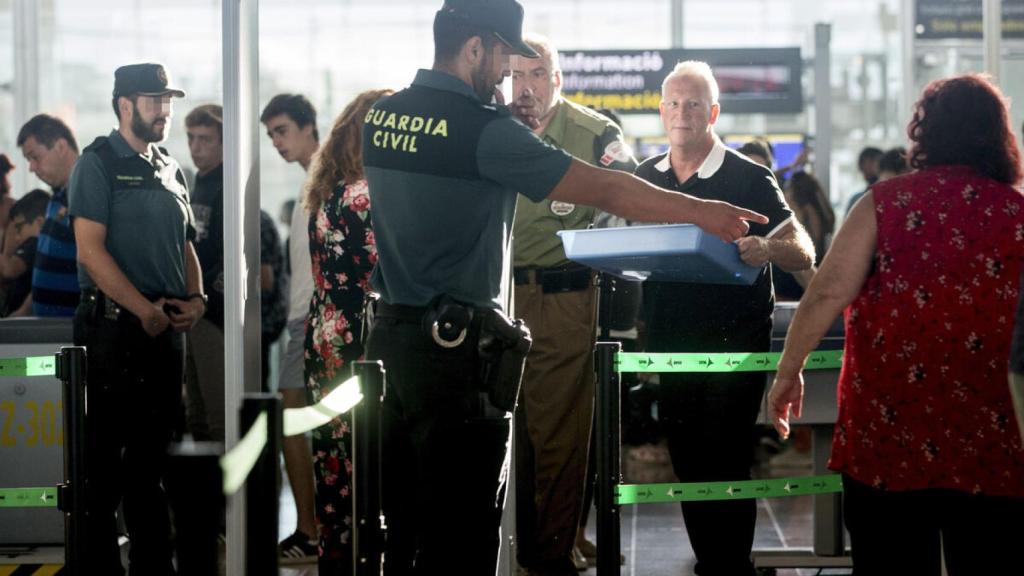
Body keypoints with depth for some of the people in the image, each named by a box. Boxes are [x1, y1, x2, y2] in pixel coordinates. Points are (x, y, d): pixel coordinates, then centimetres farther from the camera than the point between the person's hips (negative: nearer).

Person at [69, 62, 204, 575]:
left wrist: (195, 297, 3)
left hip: (166, 328, 7)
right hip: (113, 323, -7)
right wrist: (144, 309, -17)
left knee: (152, 451, 12)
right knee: (105, 451, -4)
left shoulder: (170, 170, 17)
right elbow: (91, 249, -13)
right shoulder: (98, 164, -5)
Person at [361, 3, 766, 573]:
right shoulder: (482, 129, -15)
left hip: (391, 333, 8)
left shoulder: (382, 117, 7)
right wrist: (701, 211, -4)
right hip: (457, 345, -8)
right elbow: (604, 189, -12)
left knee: (401, 524, 14)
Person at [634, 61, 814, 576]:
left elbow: (804, 253, -11)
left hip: (733, 342, -5)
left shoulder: (749, 179, -6)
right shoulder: (646, 177, 8)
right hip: (670, 341, 5)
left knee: (725, 465, -6)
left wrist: (766, 250, -34)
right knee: (687, 466, 10)